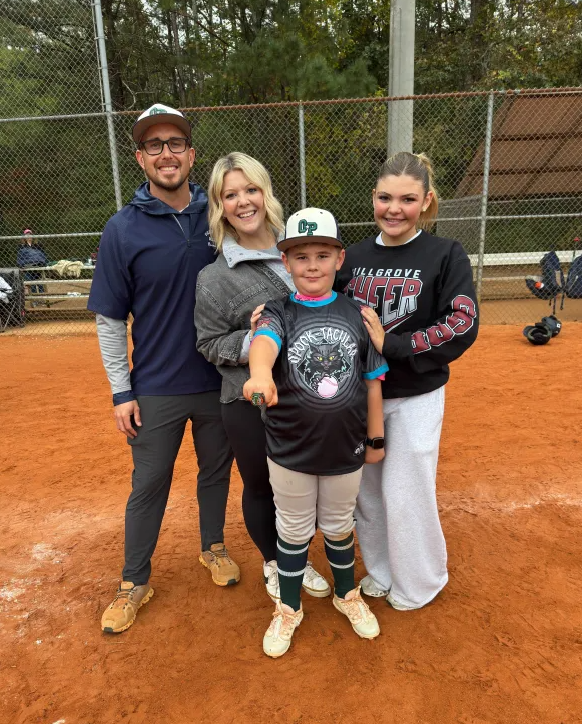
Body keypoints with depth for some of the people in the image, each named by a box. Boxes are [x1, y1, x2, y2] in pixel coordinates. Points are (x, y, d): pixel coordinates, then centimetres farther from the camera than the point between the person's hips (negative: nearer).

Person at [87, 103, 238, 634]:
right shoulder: (123, 229, -7)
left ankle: (214, 546, 43)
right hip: (156, 388, -2)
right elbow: (110, 320, -4)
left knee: (217, 471, 18)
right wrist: (121, 392, -6)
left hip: (220, 380, 3)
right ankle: (135, 582, 31)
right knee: (149, 486, 10)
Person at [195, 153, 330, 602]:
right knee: (262, 488, 16)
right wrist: (251, 339, -22)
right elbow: (210, 346, -5)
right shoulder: (214, 278, -9)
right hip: (252, 405, -3)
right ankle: (273, 566, 45)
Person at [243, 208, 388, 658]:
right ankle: (289, 609, 41)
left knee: (339, 527, 22)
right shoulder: (279, 313, -9)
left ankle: (347, 595, 49)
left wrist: (375, 439, 6)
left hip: (345, 449, 2)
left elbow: (372, 380, 2)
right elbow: (264, 341, -34)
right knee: (294, 531, 17)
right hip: (290, 451, -1)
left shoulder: (357, 315, -3)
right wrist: (261, 375, -57)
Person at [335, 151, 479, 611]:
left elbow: (461, 328, -16)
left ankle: (420, 581, 33)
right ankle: (380, 570, 40)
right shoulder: (355, 257, 3)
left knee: (406, 495, 5)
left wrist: (389, 344, -20)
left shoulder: (447, 256, -8)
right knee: (367, 490, 14)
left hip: (415, 398, -4)